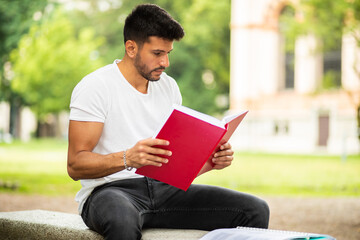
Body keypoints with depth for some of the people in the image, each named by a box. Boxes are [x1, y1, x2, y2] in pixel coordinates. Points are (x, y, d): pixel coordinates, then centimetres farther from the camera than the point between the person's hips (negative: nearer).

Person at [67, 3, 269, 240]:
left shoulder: (169, 86, 14)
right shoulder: (94, 87, -7)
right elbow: (75, 165, -13)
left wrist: (212, 160, -3)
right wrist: (127, 158, -30)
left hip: (164, 188, 6)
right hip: (110, 190, -6)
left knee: (255, 210, -13)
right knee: (123, 221, -45)